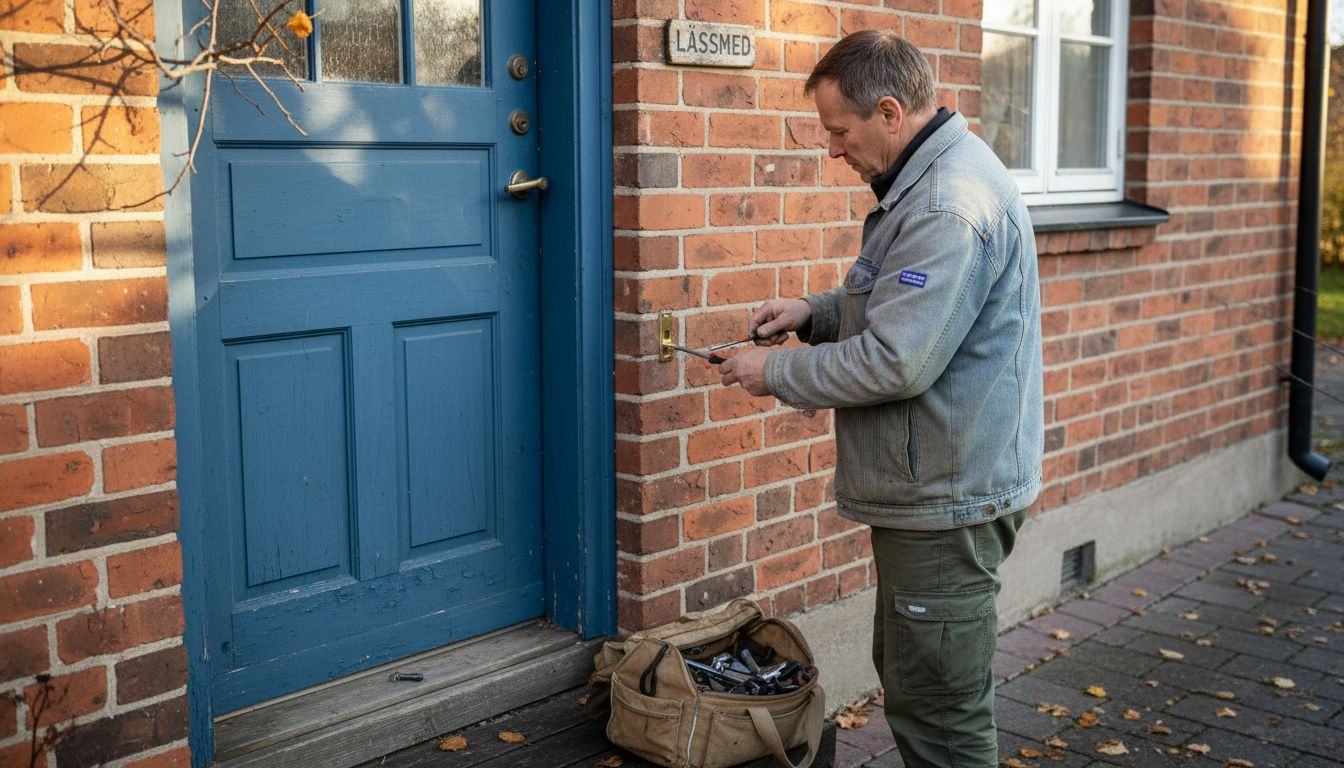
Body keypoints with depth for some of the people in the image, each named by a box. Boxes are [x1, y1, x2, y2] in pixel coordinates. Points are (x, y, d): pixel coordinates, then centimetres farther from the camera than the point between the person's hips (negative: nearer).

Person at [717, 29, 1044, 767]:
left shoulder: (949, 209, -24)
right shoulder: (933, 179, 11)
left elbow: (896, 364, -28)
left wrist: (778, 372, -14)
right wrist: (815, 312, 7)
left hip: (948, 500, -11)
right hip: (929, 489, 11)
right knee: (907, 675, 23)